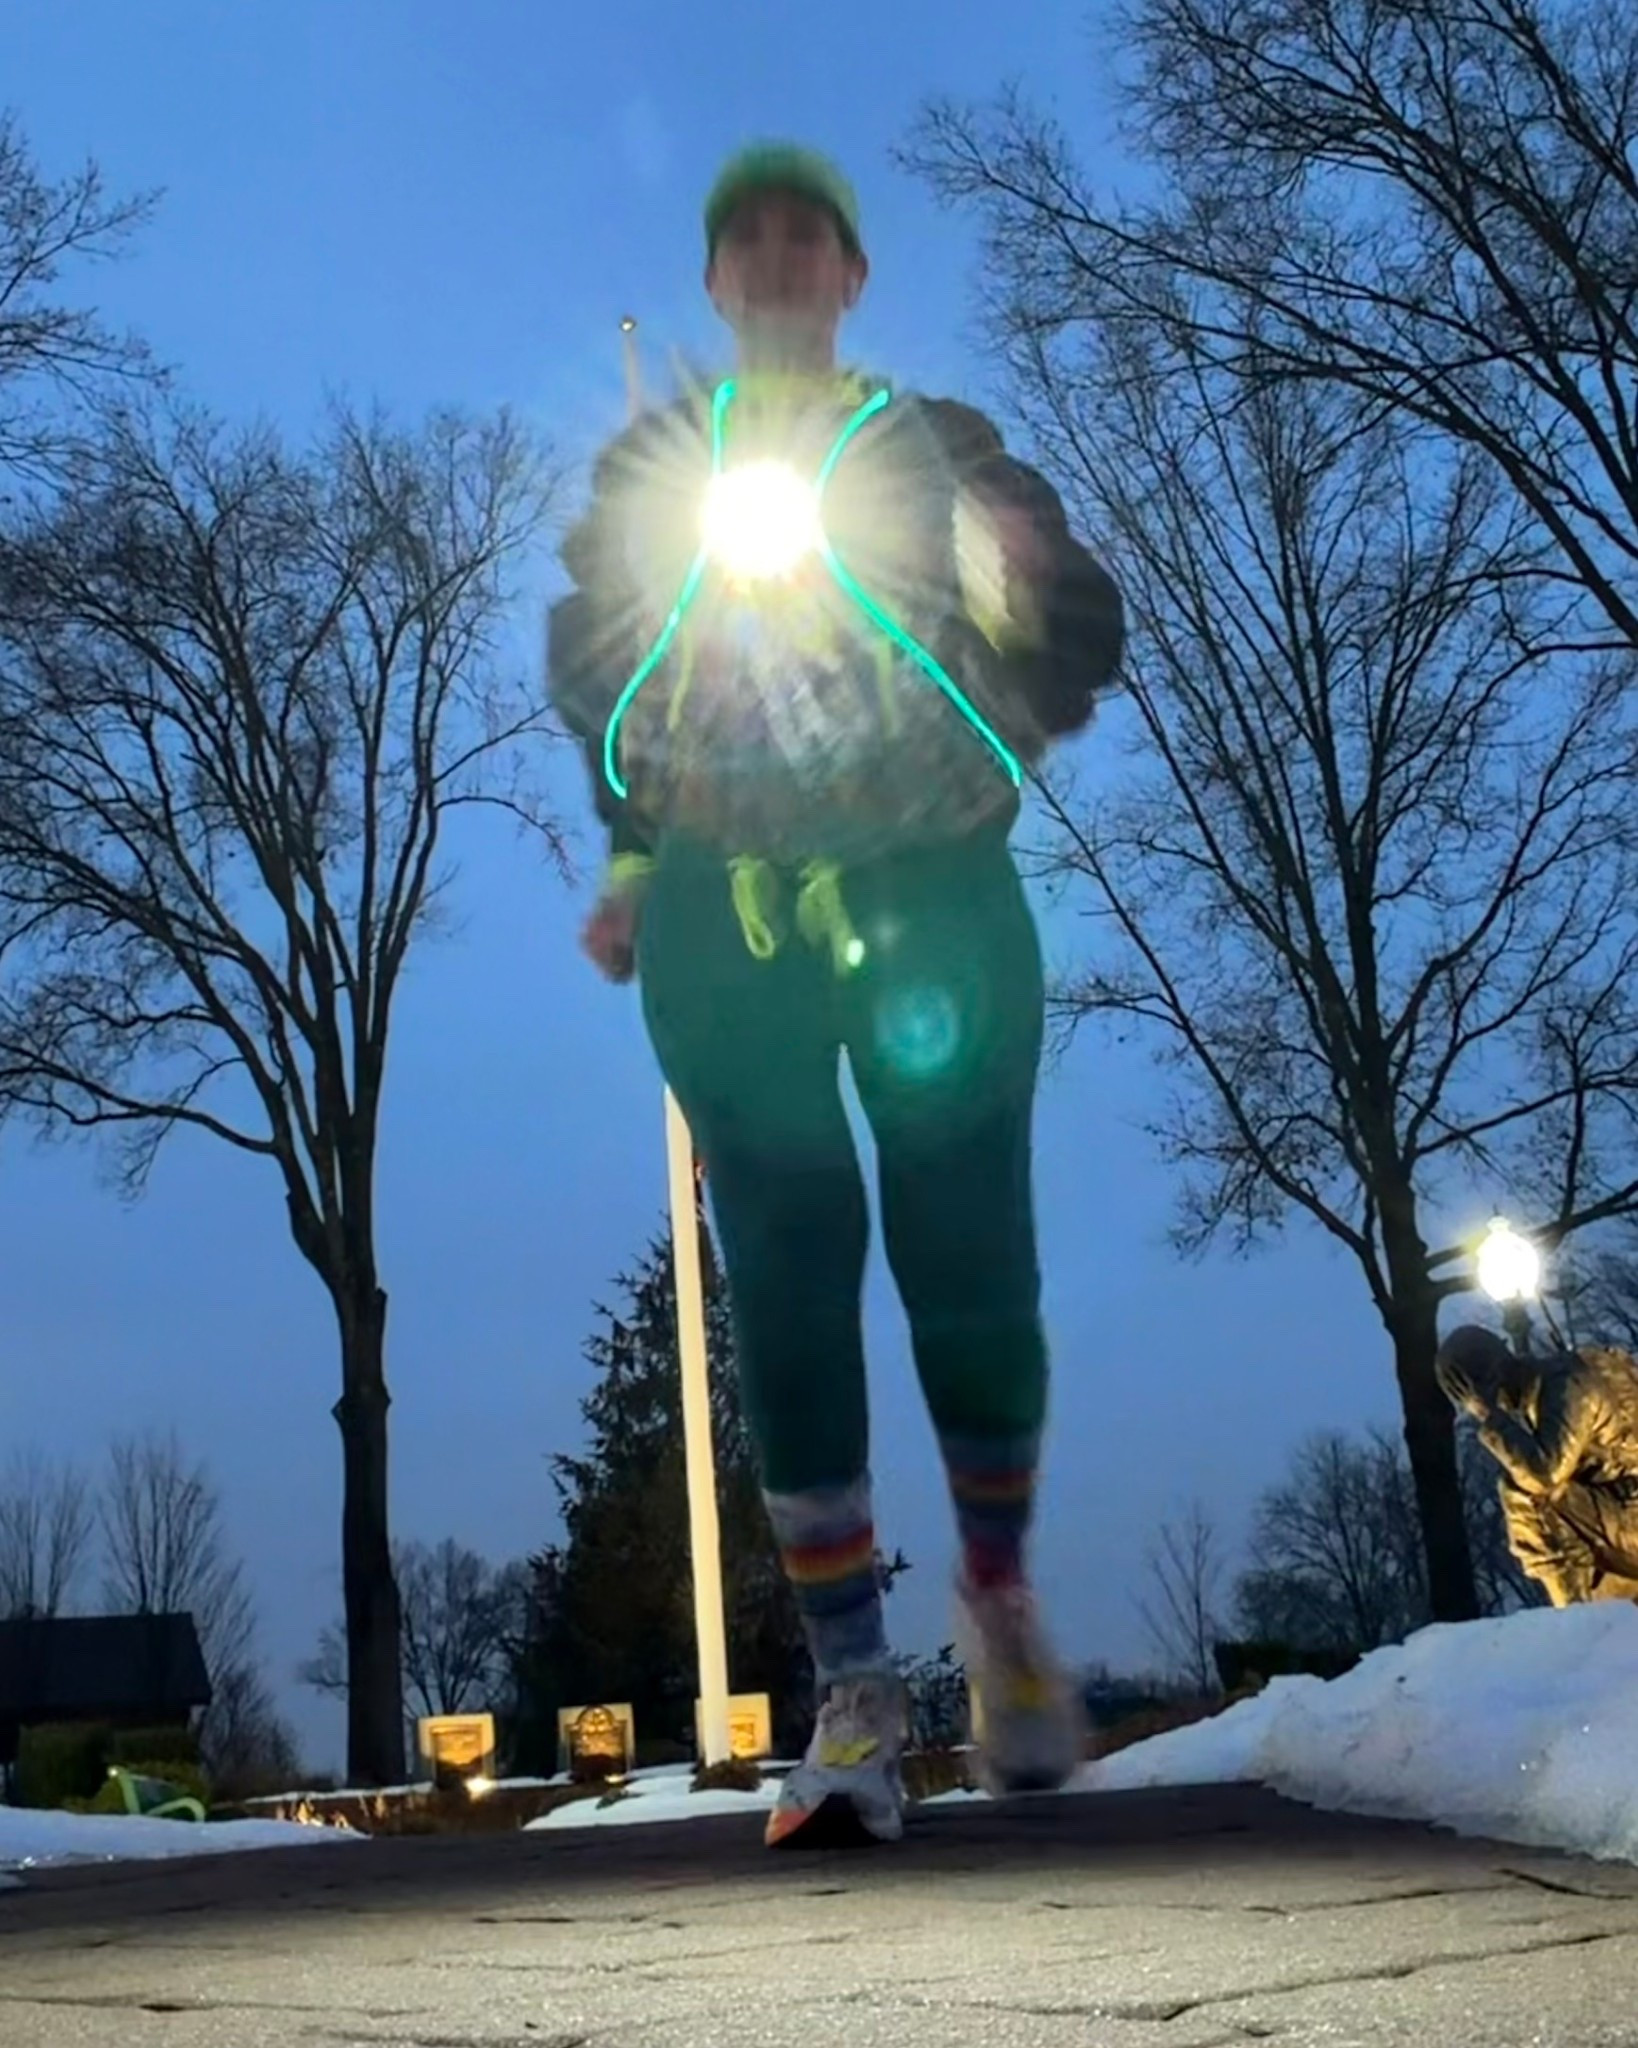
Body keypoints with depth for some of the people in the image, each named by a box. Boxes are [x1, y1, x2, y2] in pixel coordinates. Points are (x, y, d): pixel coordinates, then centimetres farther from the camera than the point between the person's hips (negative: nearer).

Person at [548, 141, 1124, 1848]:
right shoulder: (643, 468, 16)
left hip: (934, 895, 0)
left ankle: (1000, 1596, 24)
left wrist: (1040, 593, -16)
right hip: (720, 914, 1)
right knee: (786, 1289, -5)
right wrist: (631, 851, 5)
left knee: (970, 1264, -2)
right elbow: (591, 677, 18)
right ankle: (853, 1694, 0)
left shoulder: (941, 445, 12)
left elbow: (1065, 659, 6)